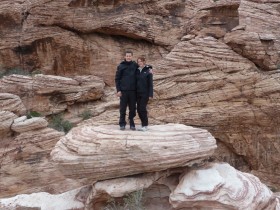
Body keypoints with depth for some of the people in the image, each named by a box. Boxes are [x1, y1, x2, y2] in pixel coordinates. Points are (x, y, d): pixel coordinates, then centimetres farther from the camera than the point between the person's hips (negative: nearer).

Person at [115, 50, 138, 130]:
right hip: (123, 91, -2)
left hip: (133, 91, 2)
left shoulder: (135, 65, 6)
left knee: (132, 108, 5)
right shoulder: (121, 66, 1)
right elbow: (117, 79, 1)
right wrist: (118, 90, -7)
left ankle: (132, 123, 15)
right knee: (123, 108, 2)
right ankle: (122, 124, 11)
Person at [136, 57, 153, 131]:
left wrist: (150, 94, -12)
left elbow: (150, 83, -7)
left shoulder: (148, 71, -5)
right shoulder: (137, 71, 10)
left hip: (145, 93, -6)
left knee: (142, 108, -10)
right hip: (138, 93, 6)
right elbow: (135, 82, 14)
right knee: (139, 109, 4)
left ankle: (145, 126, -1)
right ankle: (144, 124, 16)